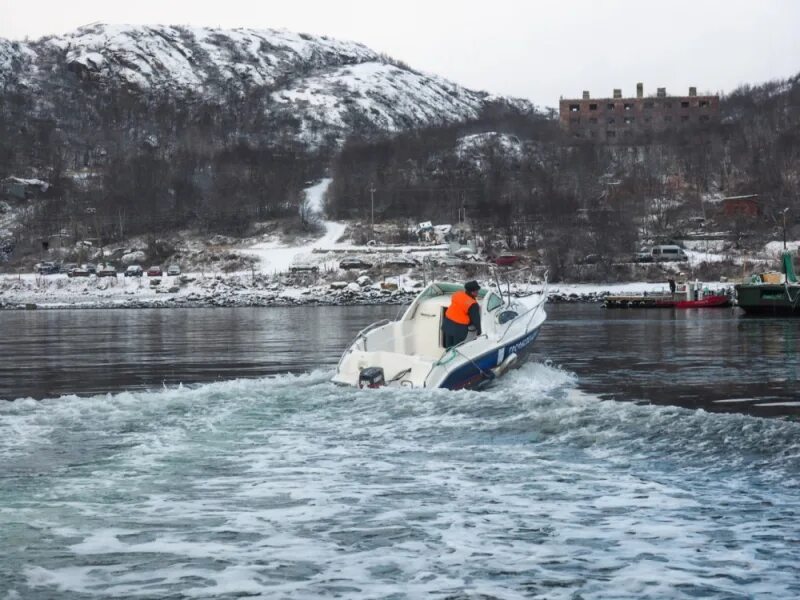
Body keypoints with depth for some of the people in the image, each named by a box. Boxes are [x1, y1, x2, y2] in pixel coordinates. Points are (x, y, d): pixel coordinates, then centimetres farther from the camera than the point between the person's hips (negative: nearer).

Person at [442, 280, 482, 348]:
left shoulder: (457, 294, -4)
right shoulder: (473, 305, -21)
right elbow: (476, 320, -13)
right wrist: (479, 332, -1)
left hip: (448, 321, 6)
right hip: (459, 328, -6)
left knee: (449, 346, 18)